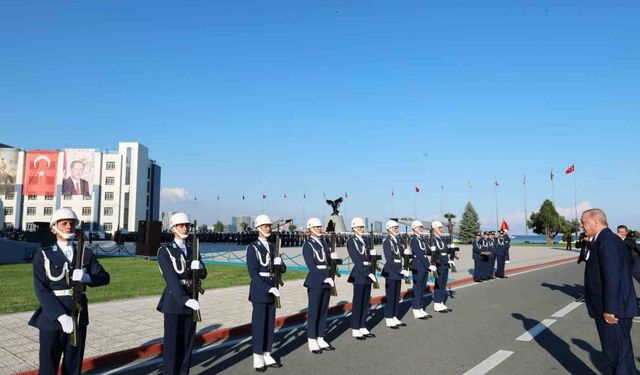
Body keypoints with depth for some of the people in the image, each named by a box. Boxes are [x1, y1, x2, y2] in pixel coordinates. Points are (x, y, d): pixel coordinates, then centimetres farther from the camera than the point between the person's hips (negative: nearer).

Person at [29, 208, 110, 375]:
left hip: (78, 317, 3)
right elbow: (41, 290, -11)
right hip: (52, 318, -2)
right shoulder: (43, 255, -2)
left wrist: (86, 277, -24)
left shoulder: (86, 254, 6)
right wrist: (61, 316, -22)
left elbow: (105, 277, -1)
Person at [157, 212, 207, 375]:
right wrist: (184, 299, -29)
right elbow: (171, 278, -18)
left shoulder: (192, 250, 11)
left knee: (187, 341, 9)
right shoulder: (164, 250, -7)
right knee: (172, 342, -1)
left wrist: (199, 266, -16)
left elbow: (203, 275, 9)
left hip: (190, 299, 5)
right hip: (174, 301, -5)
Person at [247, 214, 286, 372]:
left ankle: (267, 356, 20)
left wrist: (280, 262, -12)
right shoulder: (252, 247, -8)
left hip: (271, 289, 6)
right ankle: (258, 359, 10)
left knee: (270, 323, 10)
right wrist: (268, 288, -22)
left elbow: (283, 269, 11)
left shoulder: (272, 247, 12)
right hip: (259, 289, -6)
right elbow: (253, 273, -16)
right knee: (259, 324, 0)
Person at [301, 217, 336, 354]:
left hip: (326, 281, 7)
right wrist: (324, 278, -20)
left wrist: (332, 257, -5)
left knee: (324, 311, 10)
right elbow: (311, 266, -14)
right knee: (314, 312, 0)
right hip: (315, 282, -7)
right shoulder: (307, 245, -7)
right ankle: (312, 342, 9)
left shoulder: (324, 244, 14)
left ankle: (320, 339, 20)